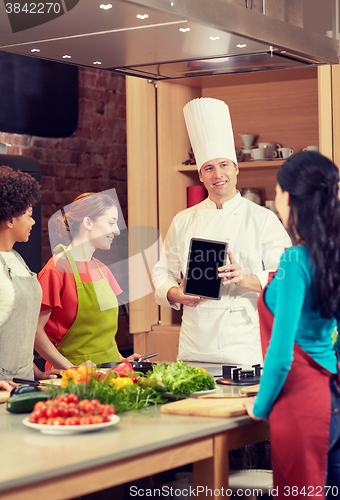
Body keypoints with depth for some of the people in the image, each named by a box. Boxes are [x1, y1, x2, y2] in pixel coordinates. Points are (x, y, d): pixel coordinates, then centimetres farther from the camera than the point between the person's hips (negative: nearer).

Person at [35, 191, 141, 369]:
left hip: (107, 371, 6)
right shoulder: (57, 269, -9)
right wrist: (73, 371, -17)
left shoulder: (101, 269, 14)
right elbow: (35, 330, -12)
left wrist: (120, 360, 7)